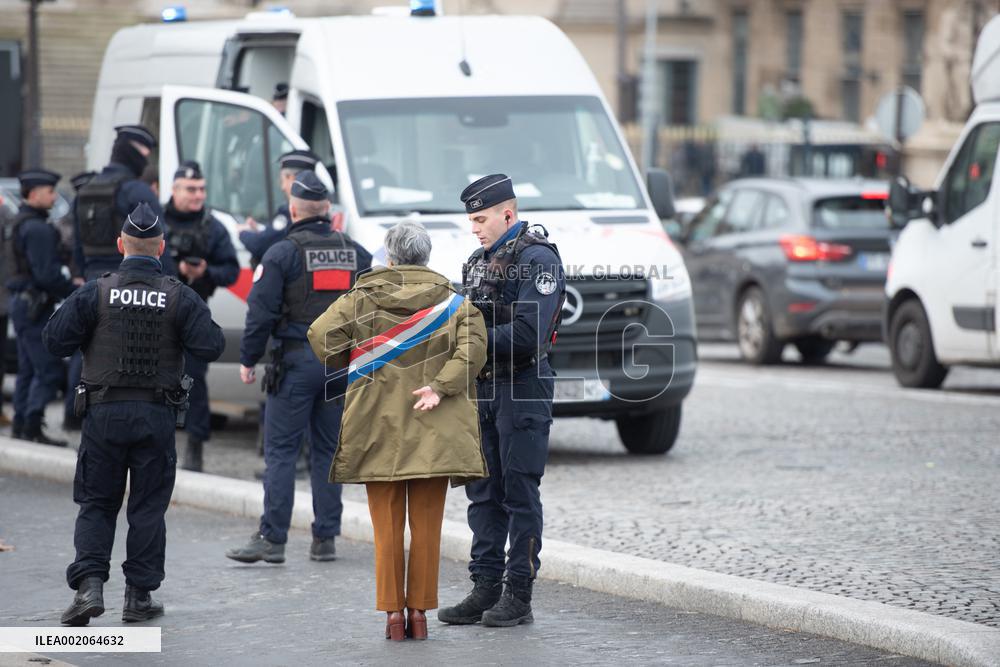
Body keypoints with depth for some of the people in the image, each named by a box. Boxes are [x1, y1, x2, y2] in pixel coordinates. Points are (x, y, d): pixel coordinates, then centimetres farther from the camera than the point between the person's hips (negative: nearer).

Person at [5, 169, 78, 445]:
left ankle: (21, 424, 18)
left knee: (28, 368, 15)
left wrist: (68, 285, 12)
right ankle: (32, 426, -11)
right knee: (49, 370, -9)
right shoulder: (38, 228, -18)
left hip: (23, 301, 11)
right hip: (34, 305, -11)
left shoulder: (22, 223, 15)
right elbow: (47, 274, -22)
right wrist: (75, 291, -12)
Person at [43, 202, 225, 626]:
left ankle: (89, 584, -7)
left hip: (104, 414, 0)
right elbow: (210, 347, -7)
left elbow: (54, 341, -6)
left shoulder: (96, 293, -5)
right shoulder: (179, 297, -3)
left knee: (96, 503, 9)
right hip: (156, 416, 0)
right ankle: (139, 595, 10)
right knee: (148, 507, 9)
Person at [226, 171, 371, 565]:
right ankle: (325, 538, 10)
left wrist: (248, 359, 1)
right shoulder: (357, 254, 10)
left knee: (280, 450, -3)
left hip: (297, 361, -5)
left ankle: (271, 539, -8)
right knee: (329, 451, 10)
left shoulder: (282, 254, -7)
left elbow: (261, 311, -9)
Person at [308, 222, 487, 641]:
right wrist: (441, 386, -15)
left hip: (378, 429, 0)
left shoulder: (362, 299, 1)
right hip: (433, 432, 0)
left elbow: (320, 335, -9)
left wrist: (351, 367, 6)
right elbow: (474, 343, -13)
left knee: (387, 527, 6)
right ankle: (419, 612, 7)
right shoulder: (451, 300, 3)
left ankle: (392, 614, 4)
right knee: (427, 526, 7)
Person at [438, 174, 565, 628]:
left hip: (522, 389, -8)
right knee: (483, 492, 9)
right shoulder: (480, 261, 16)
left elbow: (528, 333, -20)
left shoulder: (538, 259, -10)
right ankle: (485, 588, 15)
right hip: (482, 387, 8)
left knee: (520, 493, -4)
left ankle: (519, 596, 0)